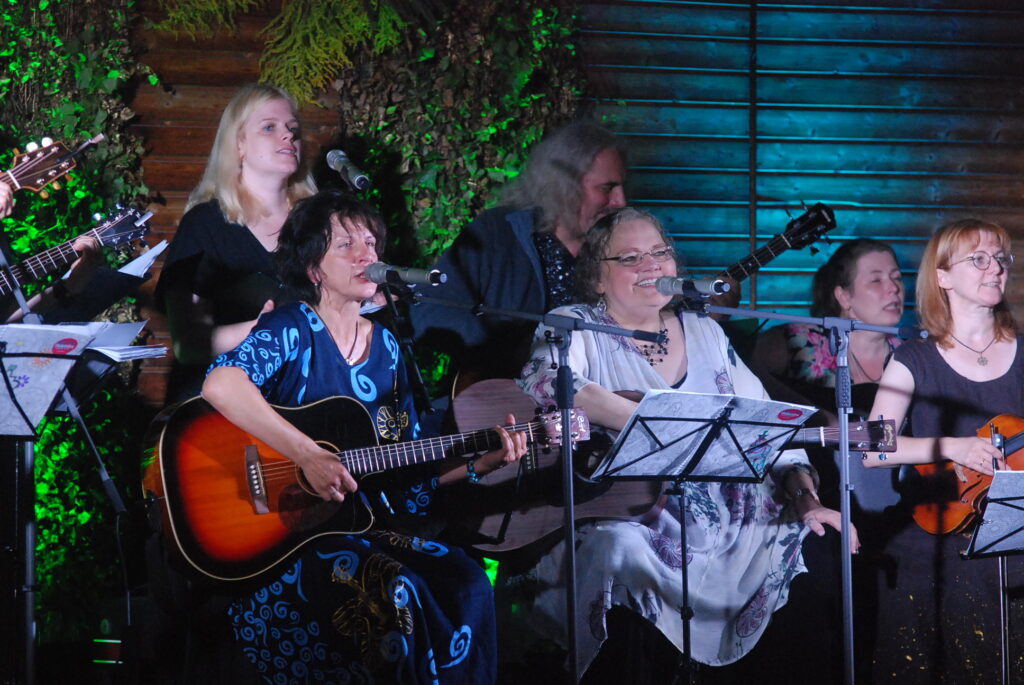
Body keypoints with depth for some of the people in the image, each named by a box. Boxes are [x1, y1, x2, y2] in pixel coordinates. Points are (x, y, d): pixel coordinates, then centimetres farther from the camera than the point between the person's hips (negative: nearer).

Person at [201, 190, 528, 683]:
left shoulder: (385, 347, 13)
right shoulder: (291, 329, -8)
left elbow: (411, 471, 16)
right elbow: (220, 385, -30)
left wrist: (480, 462, 0)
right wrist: (309, 458, -33)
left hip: (364, 523, 7)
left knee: (466, 585, -15)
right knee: (394, 592, -30)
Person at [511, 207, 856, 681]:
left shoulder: (705, 334, 16)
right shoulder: (575, 327, 0)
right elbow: (543, 383, -23)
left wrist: (804, 495, -4)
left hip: (717, 520, 5)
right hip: (616, 517, -5)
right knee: (622, 550, -37)